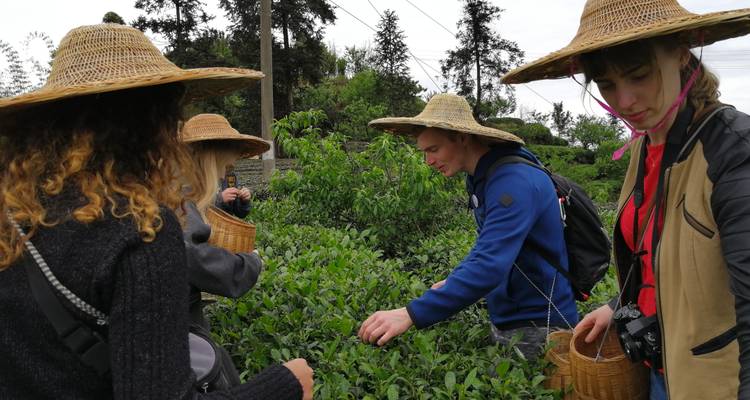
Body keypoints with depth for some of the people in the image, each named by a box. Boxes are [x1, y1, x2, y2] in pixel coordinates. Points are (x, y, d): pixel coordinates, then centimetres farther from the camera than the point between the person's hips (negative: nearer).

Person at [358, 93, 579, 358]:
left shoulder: (513, 182, -25)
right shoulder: (483, 177, 4)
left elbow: (490, 266, -35)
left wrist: (411, 314, -38)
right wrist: (454, 281, 15)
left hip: (538, 327, -8)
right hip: (506, 323, 8)